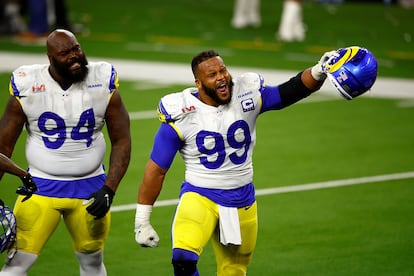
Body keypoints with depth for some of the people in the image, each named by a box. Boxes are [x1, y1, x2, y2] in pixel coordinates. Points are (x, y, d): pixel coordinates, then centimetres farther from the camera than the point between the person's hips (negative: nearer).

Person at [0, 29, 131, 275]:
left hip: (90, 187, 1)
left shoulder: (103, 83, -8)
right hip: (42, 187, -1)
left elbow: (122, 141, -2)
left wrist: (109, 190, -12)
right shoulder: (27, 86, -10)